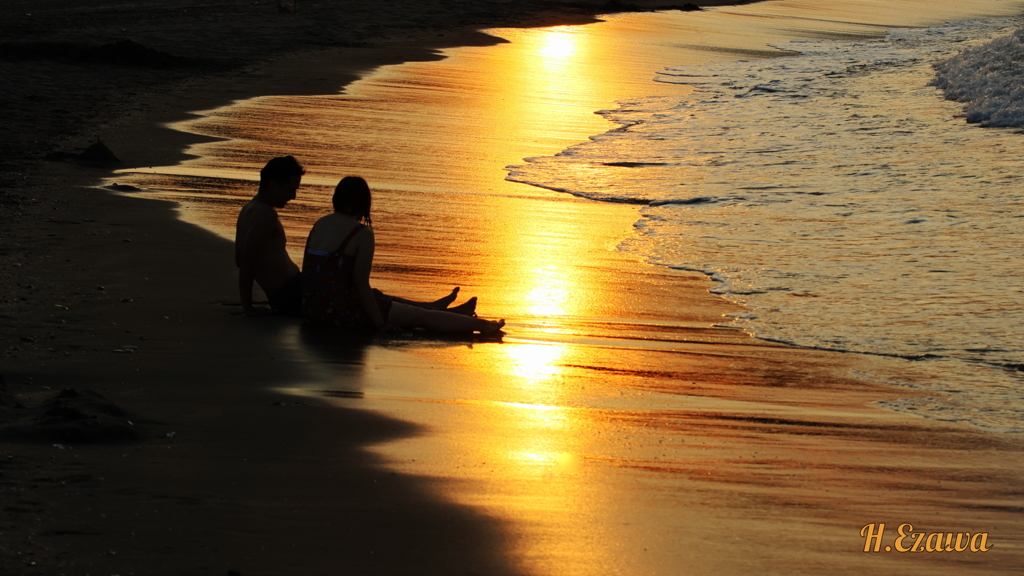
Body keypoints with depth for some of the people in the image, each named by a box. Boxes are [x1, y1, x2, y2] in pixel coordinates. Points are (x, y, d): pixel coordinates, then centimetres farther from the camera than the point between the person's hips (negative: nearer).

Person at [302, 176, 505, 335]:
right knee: (418, 316, 4)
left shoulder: (319, 225, 10)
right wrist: (380, 324, -10)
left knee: (386, 301, 29)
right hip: (344, 314, -8)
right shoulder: (362, 233, -14)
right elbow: (360, 283, -18)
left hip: (312, 308, 8)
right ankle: (479, 325, 13)